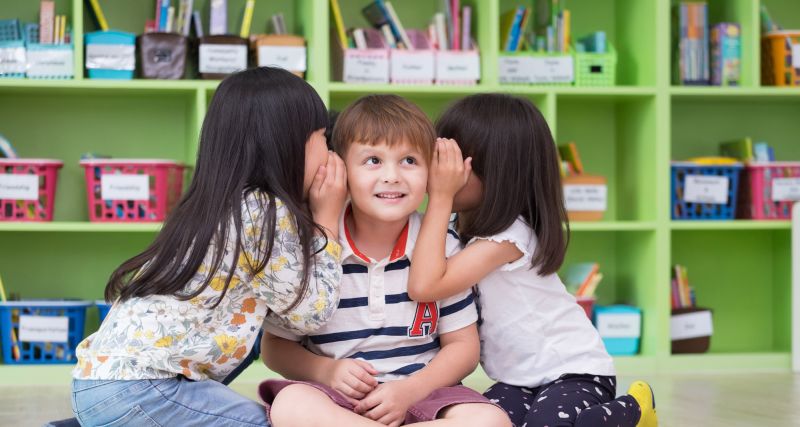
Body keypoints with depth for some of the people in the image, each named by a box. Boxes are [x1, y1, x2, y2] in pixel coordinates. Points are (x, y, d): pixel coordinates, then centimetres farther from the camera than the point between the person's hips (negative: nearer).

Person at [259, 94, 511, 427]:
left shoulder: (442, 249, 1)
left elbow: (463, 346, 6)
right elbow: (275, 345, 5)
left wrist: (410, 390, -12)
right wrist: (326, 371, -15)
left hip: (419, 395, 1)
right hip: (336, 398, 0)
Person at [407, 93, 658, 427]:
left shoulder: (507, 237, -25)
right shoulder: (459, 225, 2)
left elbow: (423, 286, -33)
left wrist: (440, 198, -29)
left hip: (573, 371, -7)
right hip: (520, 380, 7)